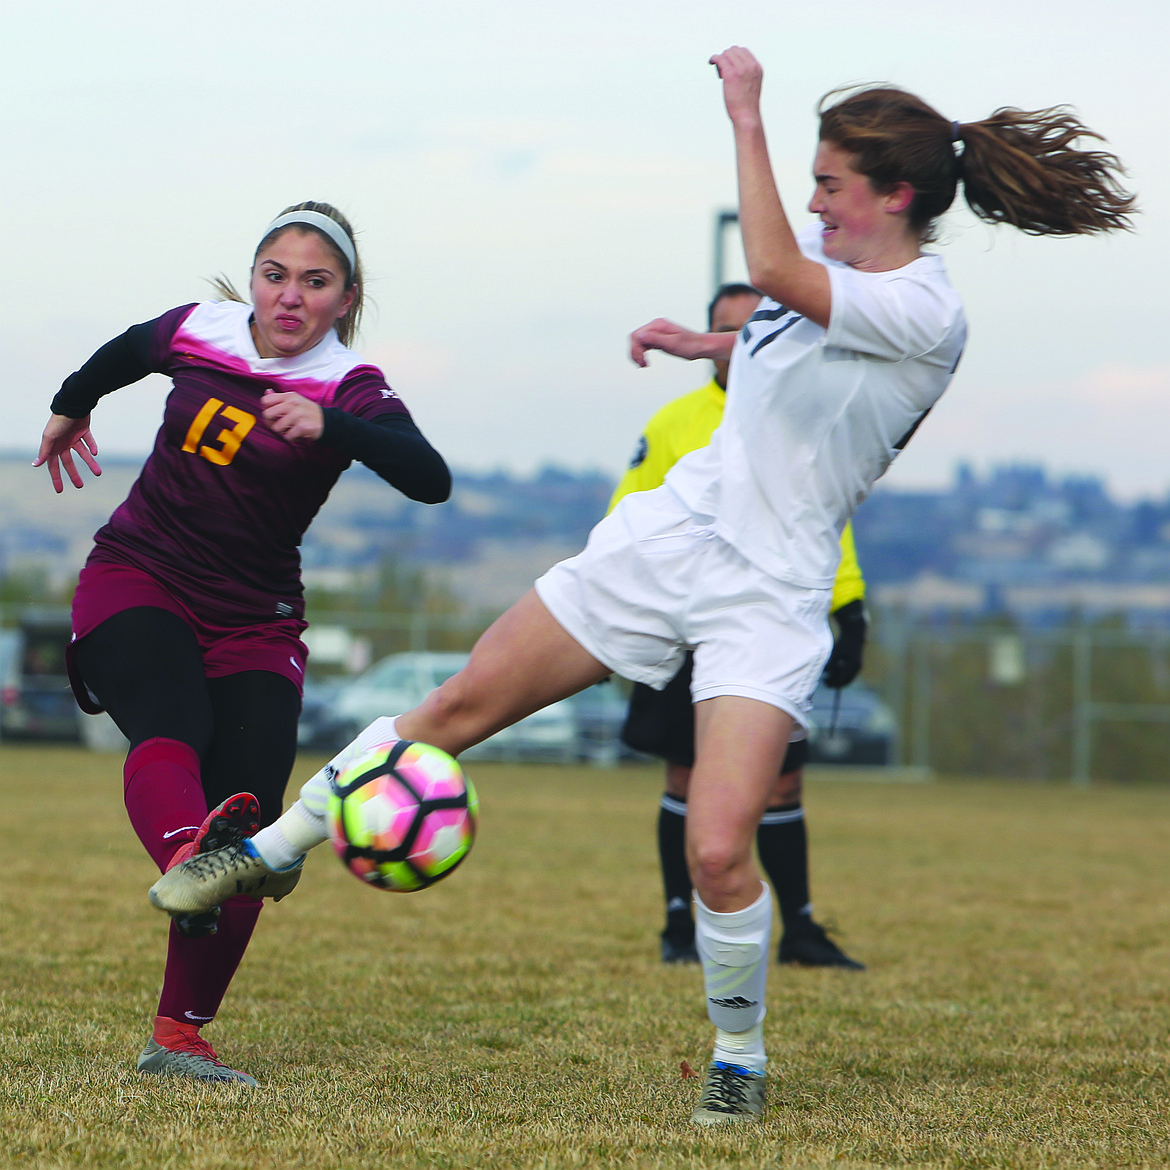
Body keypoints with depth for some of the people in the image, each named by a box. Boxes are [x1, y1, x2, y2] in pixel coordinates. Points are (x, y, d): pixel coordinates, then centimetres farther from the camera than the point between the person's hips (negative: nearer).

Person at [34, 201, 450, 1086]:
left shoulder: (350, 390, -9)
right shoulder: (198, 332, 0)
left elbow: (430, 480, -29)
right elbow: (125, 353, 25)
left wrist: (329, 426, -44)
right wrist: (71, 409, 43)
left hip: (253, 621, 0)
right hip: (137, 582, 0)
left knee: (245, 818, -13)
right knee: (172, 727, -32)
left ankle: (180, 1036, -5)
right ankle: (189, 857, -65)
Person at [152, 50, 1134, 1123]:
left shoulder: (925, 316, -19)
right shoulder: (832, 257, 6)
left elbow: (772, 273, -34)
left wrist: (747, 118, -28)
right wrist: (705, 346, 18)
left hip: (768, 600, -7)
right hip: (671, 531, 7)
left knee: (718, 852, -17)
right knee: (463, 704, 5)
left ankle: (739, 1057, 9)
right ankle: (274, 849, 20)